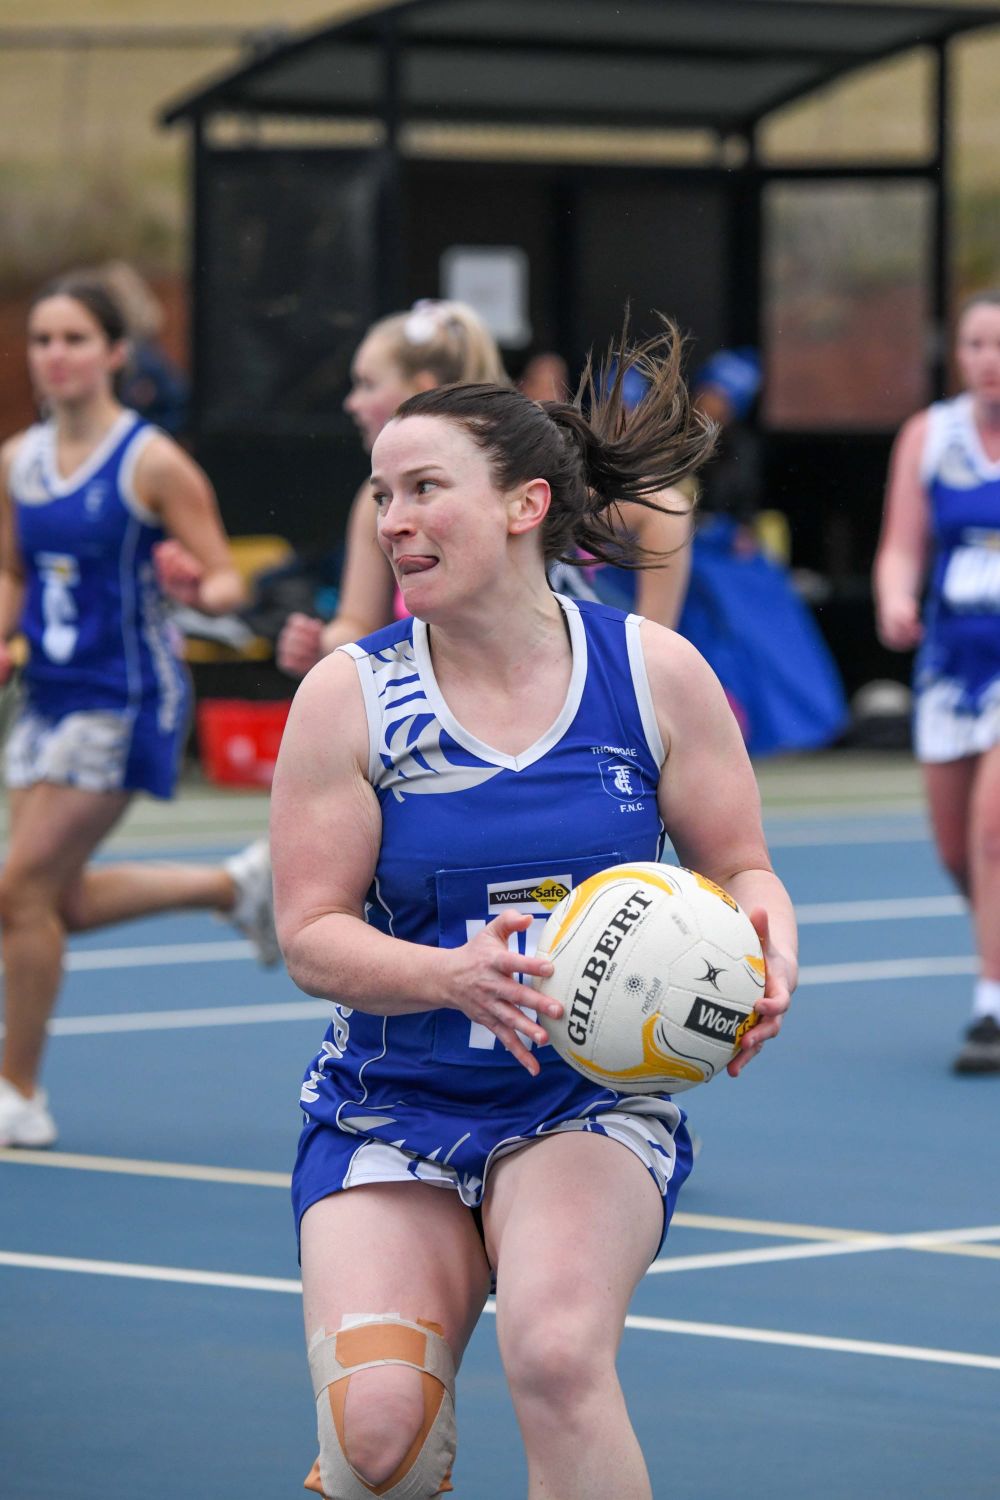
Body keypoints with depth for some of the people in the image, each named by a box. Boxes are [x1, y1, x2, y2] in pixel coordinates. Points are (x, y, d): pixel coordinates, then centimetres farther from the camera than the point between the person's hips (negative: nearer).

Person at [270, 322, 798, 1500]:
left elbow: (739, 865, 7)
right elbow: (312, 936, -6)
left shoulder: (652, 672, -1)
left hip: (594, 1104, 0)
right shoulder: (350, 695, -4)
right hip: (391, 1109, 1)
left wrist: (763, 953, -17)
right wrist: (453, 975, -26)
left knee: (555, 1354, -32)